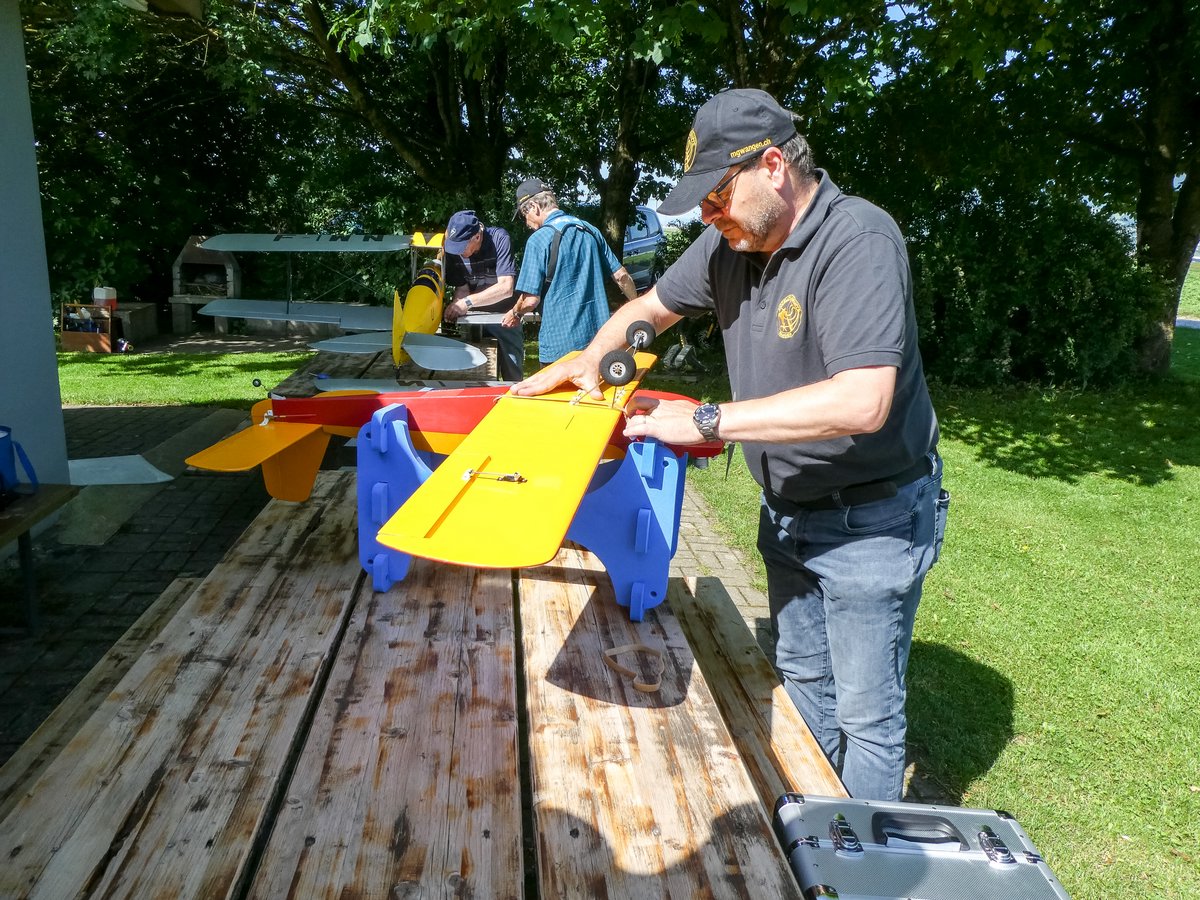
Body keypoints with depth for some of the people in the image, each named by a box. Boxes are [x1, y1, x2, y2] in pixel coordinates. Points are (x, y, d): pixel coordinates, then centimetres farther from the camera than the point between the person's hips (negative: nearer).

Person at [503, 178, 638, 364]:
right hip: (598, 337, 6)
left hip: (559, 344, -6)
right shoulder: (590, 230, 6)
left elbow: (531, 299, -15)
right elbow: (621, 275, 9)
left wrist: (515, 314, 7)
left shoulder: (539, 239, -12)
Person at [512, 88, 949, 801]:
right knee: (801, 679, 23)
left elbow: (861, 402, -37)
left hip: (870, 521, -8)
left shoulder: (859, 239, -26)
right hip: (788, 511, 8)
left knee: (866, 714, 6)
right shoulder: (733, 241, -2)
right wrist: (586, 361, -4)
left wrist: (707, 421, -33)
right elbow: (651, 307, 15)